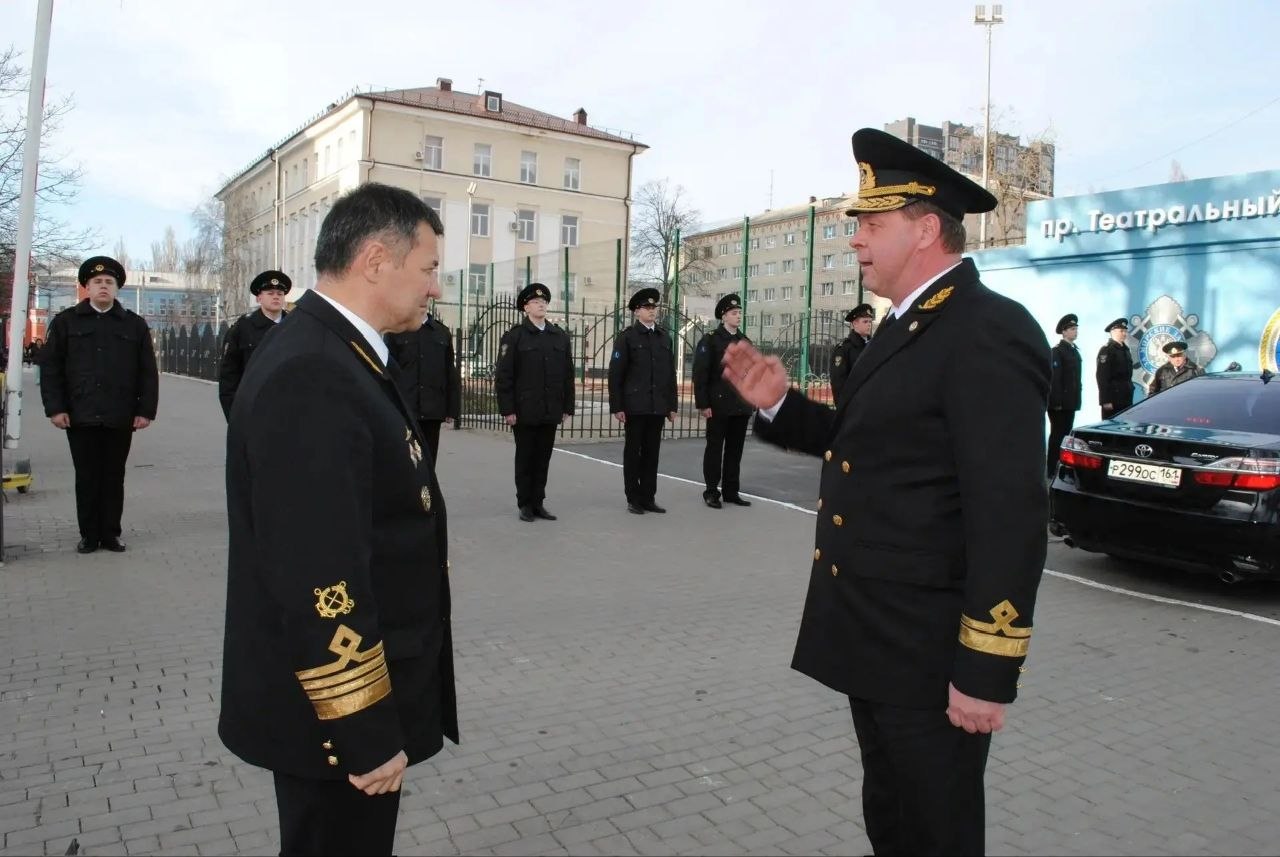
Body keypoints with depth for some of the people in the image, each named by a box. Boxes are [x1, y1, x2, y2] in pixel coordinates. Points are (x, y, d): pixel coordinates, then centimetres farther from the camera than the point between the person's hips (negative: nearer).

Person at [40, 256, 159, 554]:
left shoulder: (135, 324, 8)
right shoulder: (65, 321, 7)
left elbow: (148, 372, 5)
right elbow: (50, 368, 3)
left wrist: (146, 410, -2)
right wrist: (55, 408, -5)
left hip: (120, 418, 0)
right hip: (80, 417, 0)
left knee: (114, 477, 7)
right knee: (86, 477, 6)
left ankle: (110, 533, 16)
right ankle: (88, 535, 16)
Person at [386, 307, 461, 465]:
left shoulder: (442, 332, 10)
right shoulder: (396, 331, 3)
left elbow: (451, 374, 10)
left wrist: (452, 409, 5)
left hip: (433, 411, 2)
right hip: (404, 410, -2)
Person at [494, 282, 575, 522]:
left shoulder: (561, 337, 10)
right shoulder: (514, 337, -2)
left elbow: (568, 375, 10)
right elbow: (503, 376, -6)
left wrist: (567, 407, 6)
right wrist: (507, 409, -11)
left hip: (551, 412, 3)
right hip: (525, 411, -3)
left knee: (543, 459, 8)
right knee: (525, 459, 6)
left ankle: (538, 503, 18)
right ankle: (525, 504, 15)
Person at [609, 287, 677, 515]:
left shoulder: (665, 338, 13)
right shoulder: (626, 337, -1)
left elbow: (670, 374, 13)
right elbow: (615, 374, -5)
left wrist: (672, 405, 9)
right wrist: (617, 407, -11)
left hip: (658, 406, 4)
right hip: (635, 406, -4)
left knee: (652, 452, 7)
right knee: (633, 452, 3)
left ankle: (648, 497, 14)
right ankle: (633, 499, 9)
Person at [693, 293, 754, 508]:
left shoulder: (745, 341, 14)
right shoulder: (711, 339, -5)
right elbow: (700, 373, -10)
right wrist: (703, 403, -15)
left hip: (742, 407, 6)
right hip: (719, 406, -5)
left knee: (735, 449, 9)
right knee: (714, 448, 3)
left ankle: (732, 491, 17)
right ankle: (711, 492, 9)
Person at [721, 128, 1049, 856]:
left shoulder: (989, 334, -20)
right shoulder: (908, 327, 12)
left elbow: (1012, 517, -24)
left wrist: (986, 673, -22)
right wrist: (780, 405, 2)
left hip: (930, 658, -9)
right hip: (877, 641, 9)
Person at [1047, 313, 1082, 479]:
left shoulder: (1075, 350, 16)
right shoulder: (1057, 351, -11)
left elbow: (1075, 377, 18)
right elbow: (1054, 378, -17)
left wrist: (1076, 400, 14)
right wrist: (1056, 402, -21)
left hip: (1070, 401, 8)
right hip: (1060, 402, -8)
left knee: (1066, 434, 11)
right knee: (1057, 435, -4)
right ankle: (1052, 470, 2)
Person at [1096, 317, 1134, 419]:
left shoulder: (1126, 350, 18)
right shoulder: (1106, 350, -8)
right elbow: (1102, 377, -15)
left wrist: (1130, 394, 17)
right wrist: (1105, 400, -20)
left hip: (1126, 398, 8)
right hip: (1113, 398, -8)